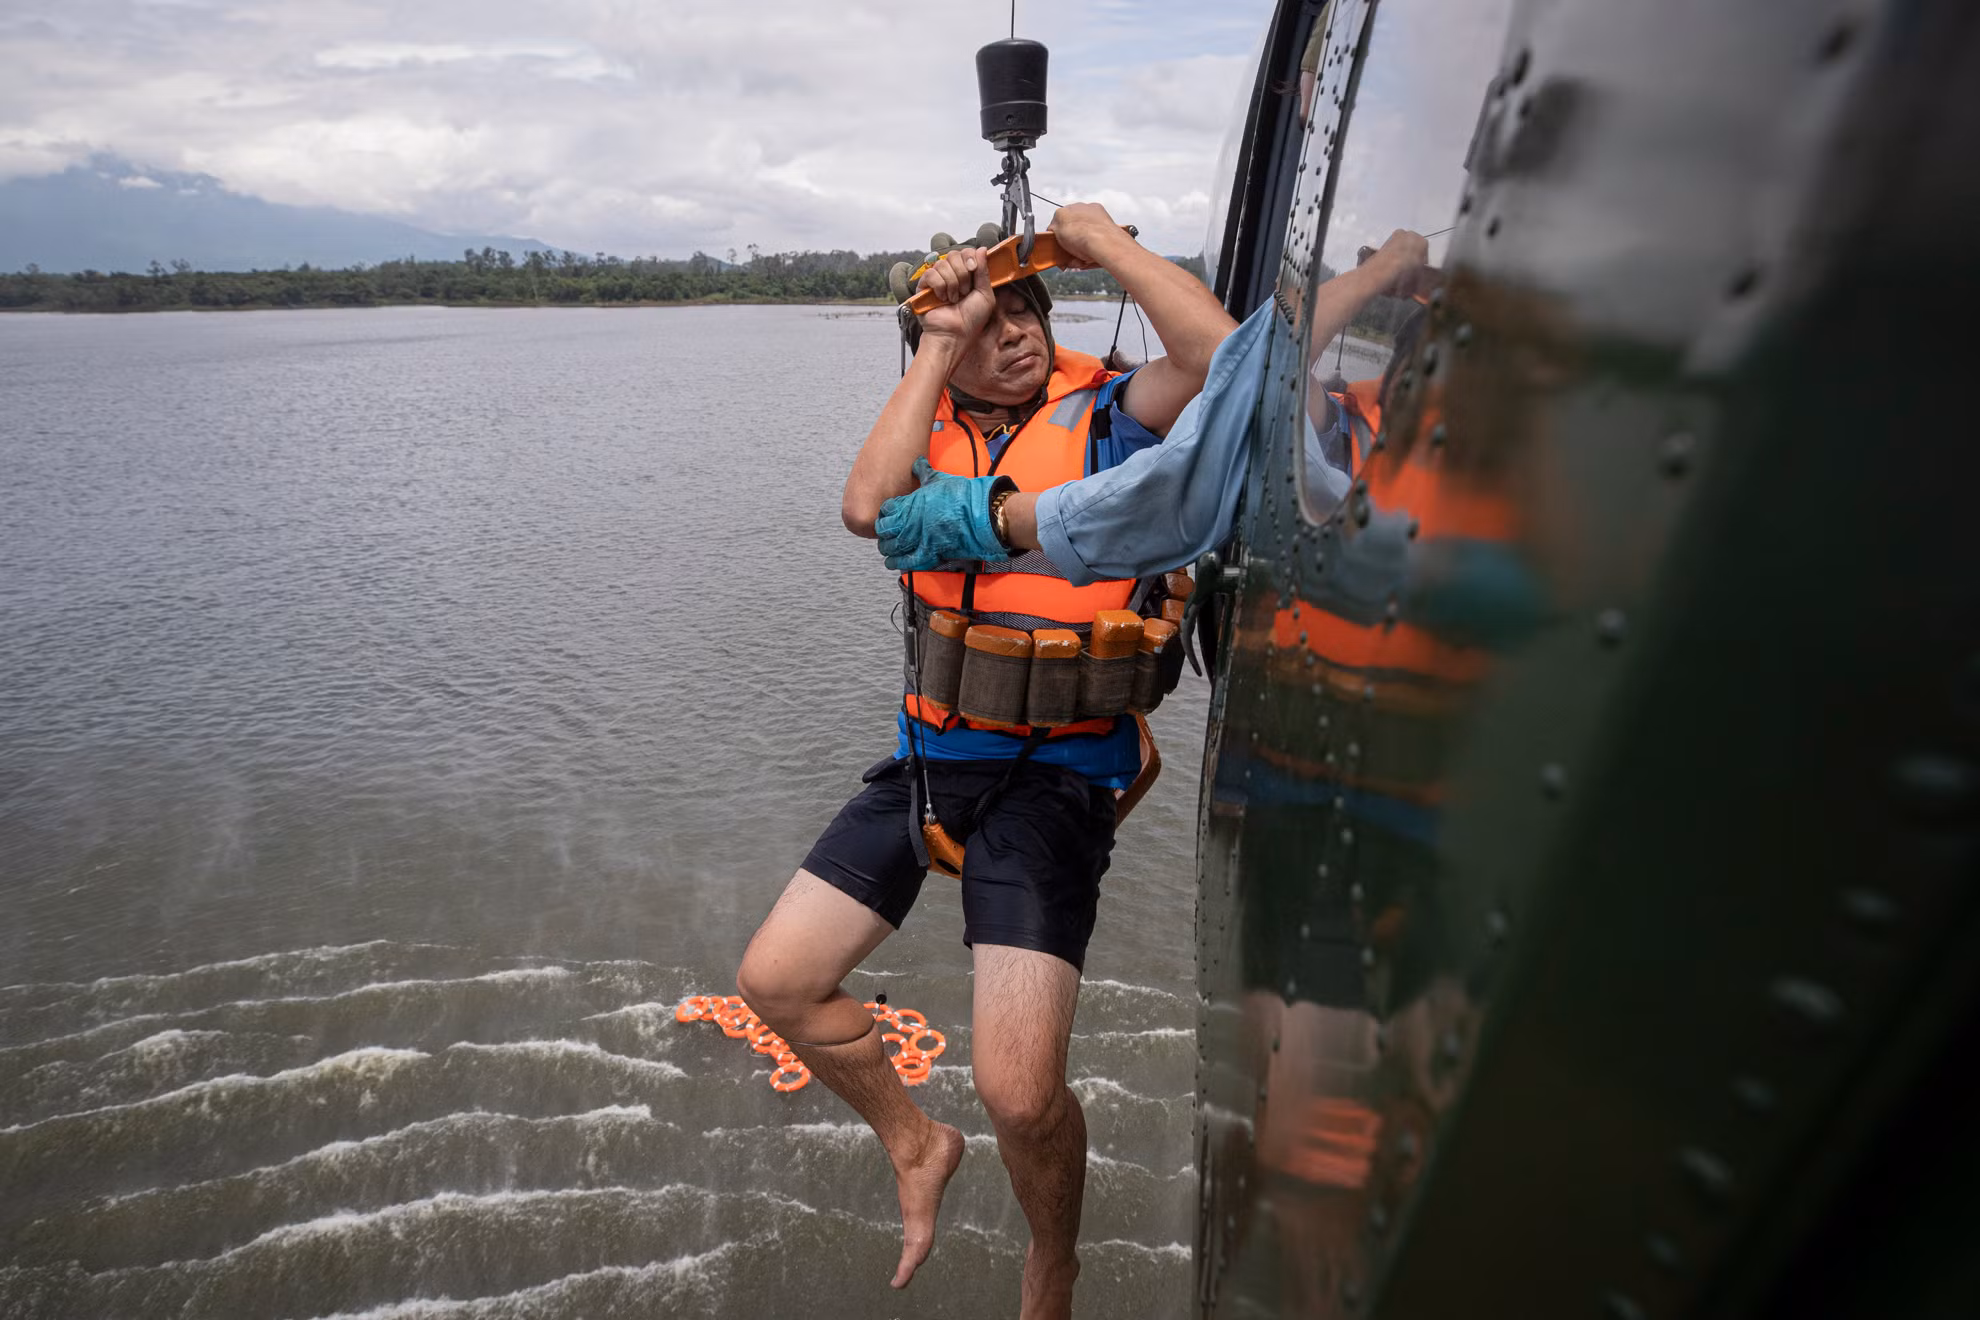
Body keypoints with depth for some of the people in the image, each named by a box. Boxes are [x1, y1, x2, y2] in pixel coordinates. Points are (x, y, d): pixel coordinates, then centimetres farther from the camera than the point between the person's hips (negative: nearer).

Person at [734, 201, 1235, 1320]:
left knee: (1019, 1091, -11)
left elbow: (1220, 352, -20)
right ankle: (918, 1146, 34)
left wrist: (1104, 240, -6)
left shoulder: (1103, 413, -1)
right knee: (776, 980, 8)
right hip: (929, 759, 5)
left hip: (1056, 774, -5)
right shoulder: (937, 428, 10)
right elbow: (868, 508, -12)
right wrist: (942, 339, -8)